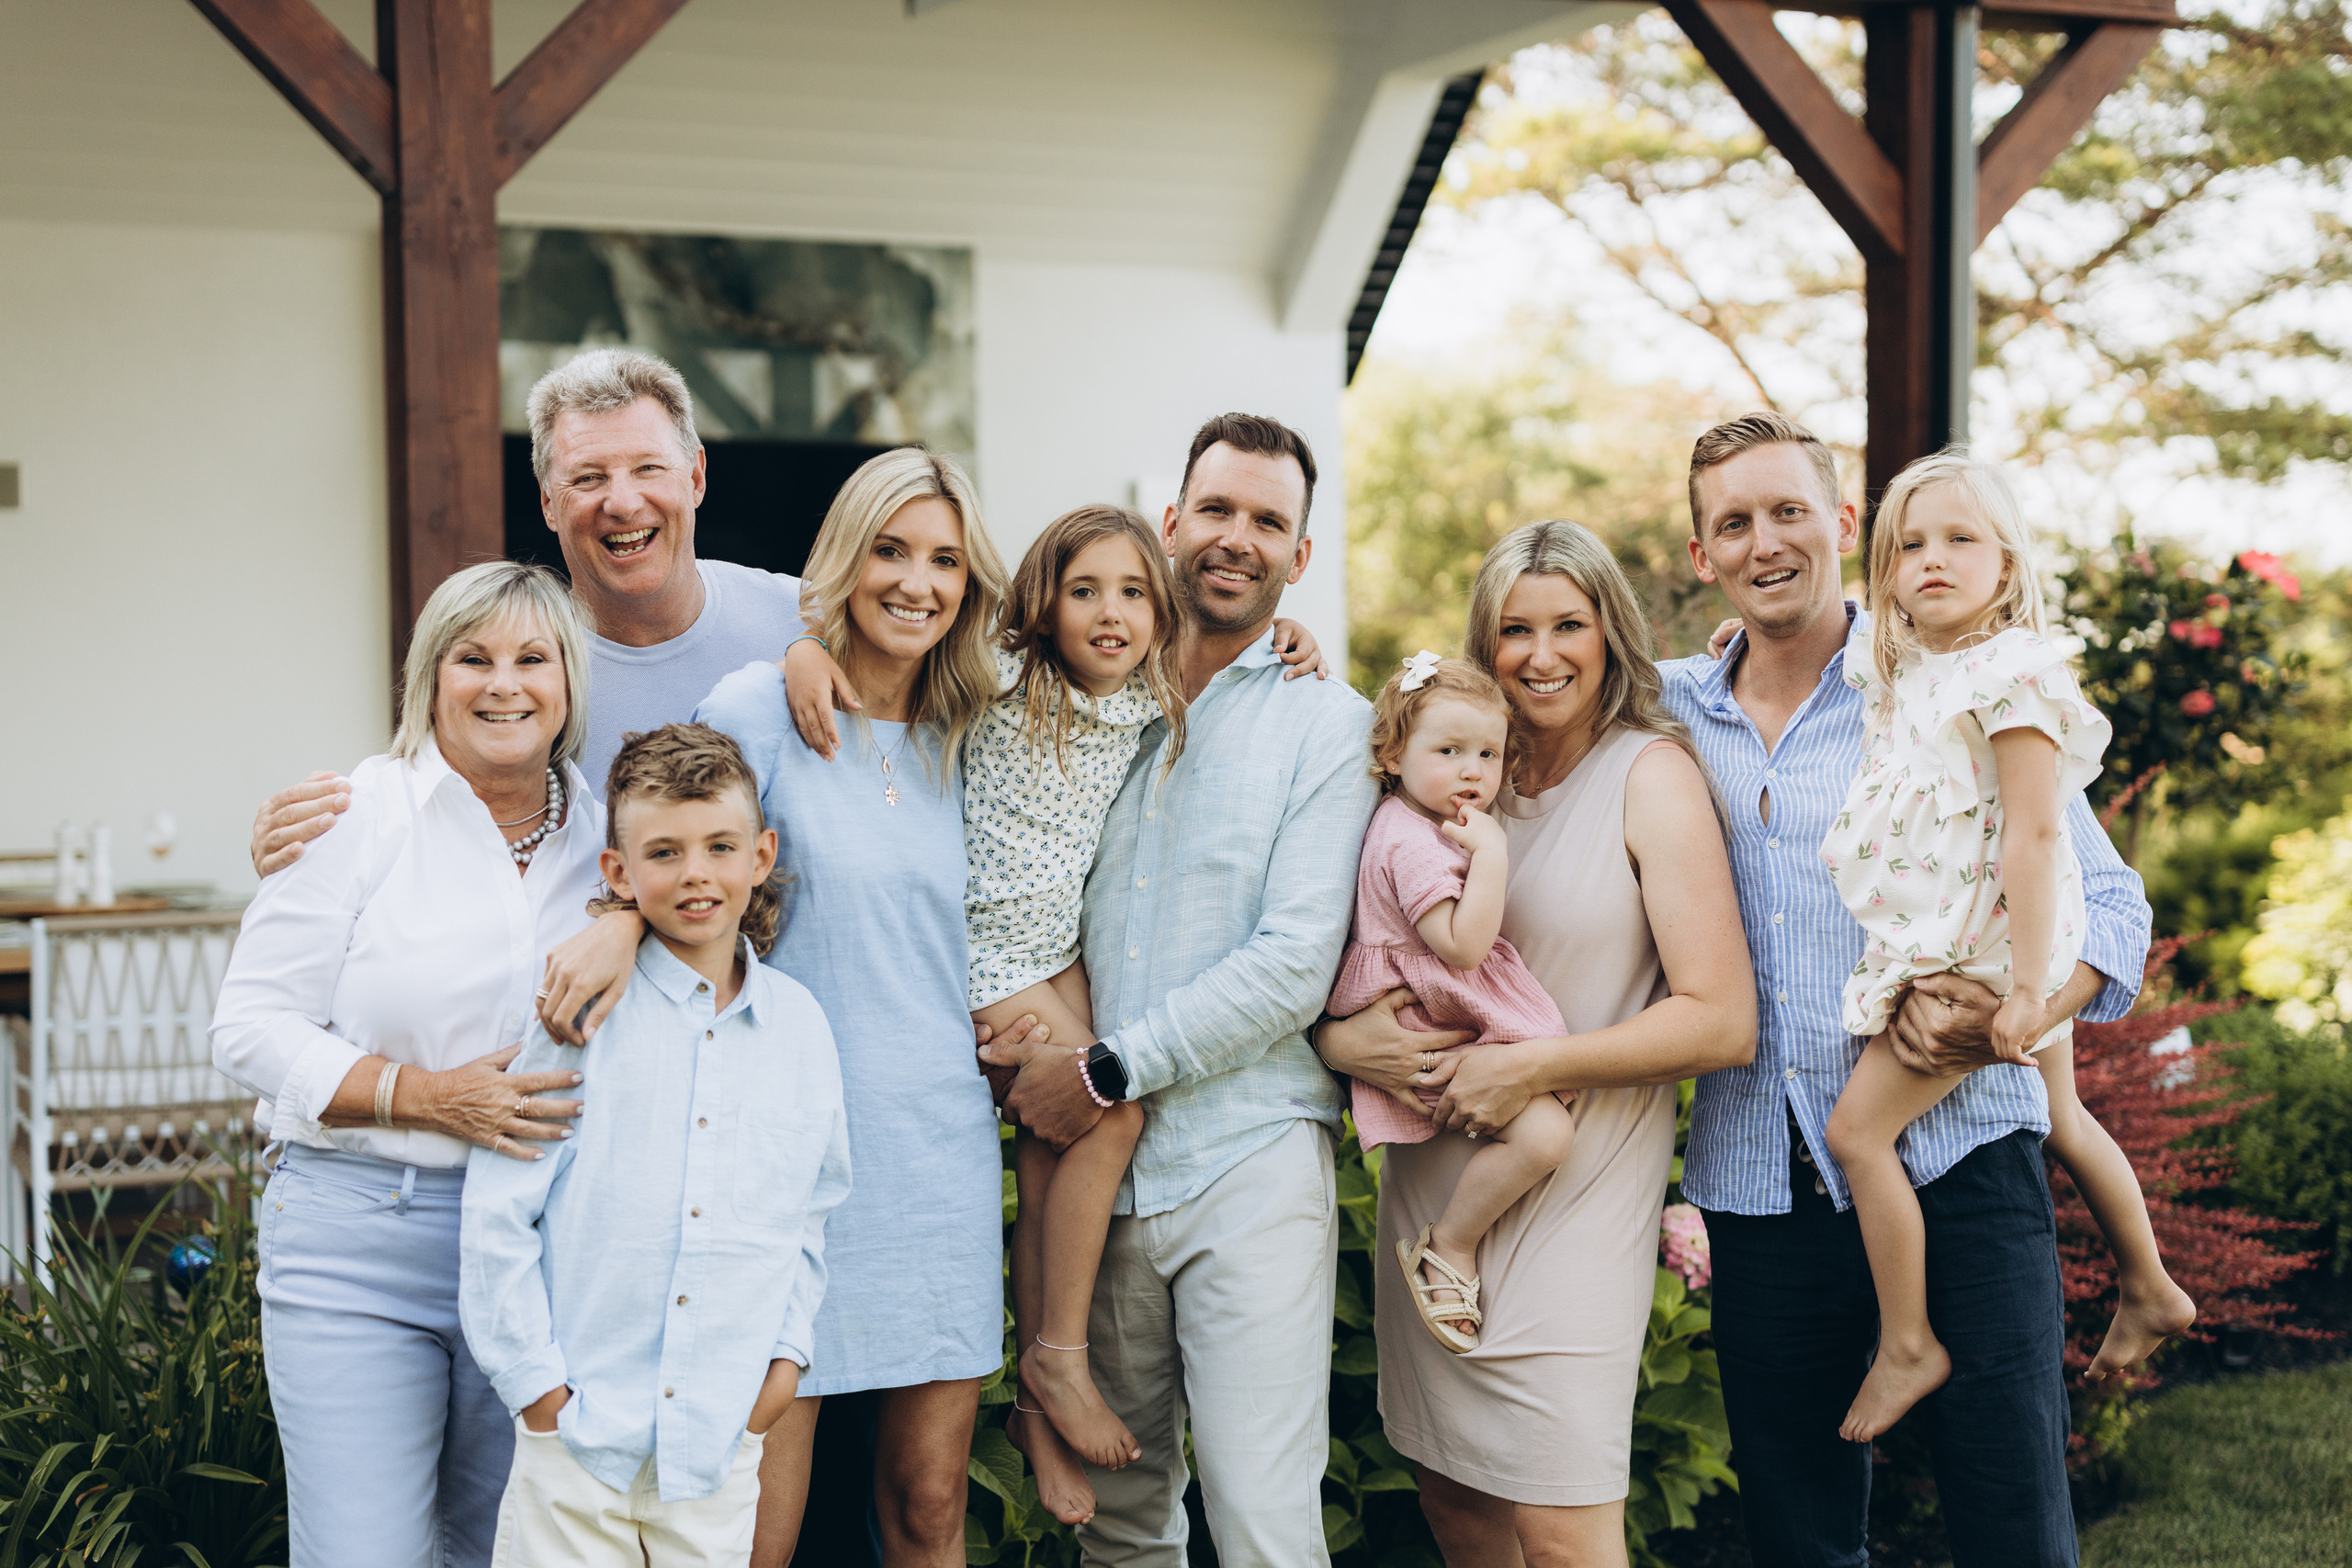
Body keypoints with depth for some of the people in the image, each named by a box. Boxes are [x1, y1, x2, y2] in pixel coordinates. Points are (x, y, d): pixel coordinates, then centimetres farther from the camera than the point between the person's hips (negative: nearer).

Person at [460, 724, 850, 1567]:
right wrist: (535, 1382, -6)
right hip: (576, 1432, -3)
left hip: (721, 1436, 3)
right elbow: (497, 1211, -5)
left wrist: (787, 1352, 8)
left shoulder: (800, 1026, 6)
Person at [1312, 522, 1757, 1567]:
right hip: (1431, 1178, 5)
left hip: (1576, 1195, -5)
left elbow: (1722, 1022, -12)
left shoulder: (1651, 775, -6)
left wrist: (1532, 1066, -16)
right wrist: (1335, 1037, -9)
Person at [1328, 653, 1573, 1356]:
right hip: (1443, 1028, -11)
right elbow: (1463, 945, -26)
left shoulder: (1436, 824, 13)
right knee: (1542, 1132, -23)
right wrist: (1490, 853, -26)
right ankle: (1448, 1247, -6)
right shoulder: (1413, 843, -20)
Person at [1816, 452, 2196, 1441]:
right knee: (2061, 1122, 23)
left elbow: (2032, 835, -24)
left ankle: (1907, 1346, 0)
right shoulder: (1898, 674, 6)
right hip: (1935, 944, 9)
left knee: (1855, 1129, -11)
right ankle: (2149, 1292, 40)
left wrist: (2027, 984, -26)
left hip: (1986, 950, -9)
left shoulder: (2011, 672, -19)